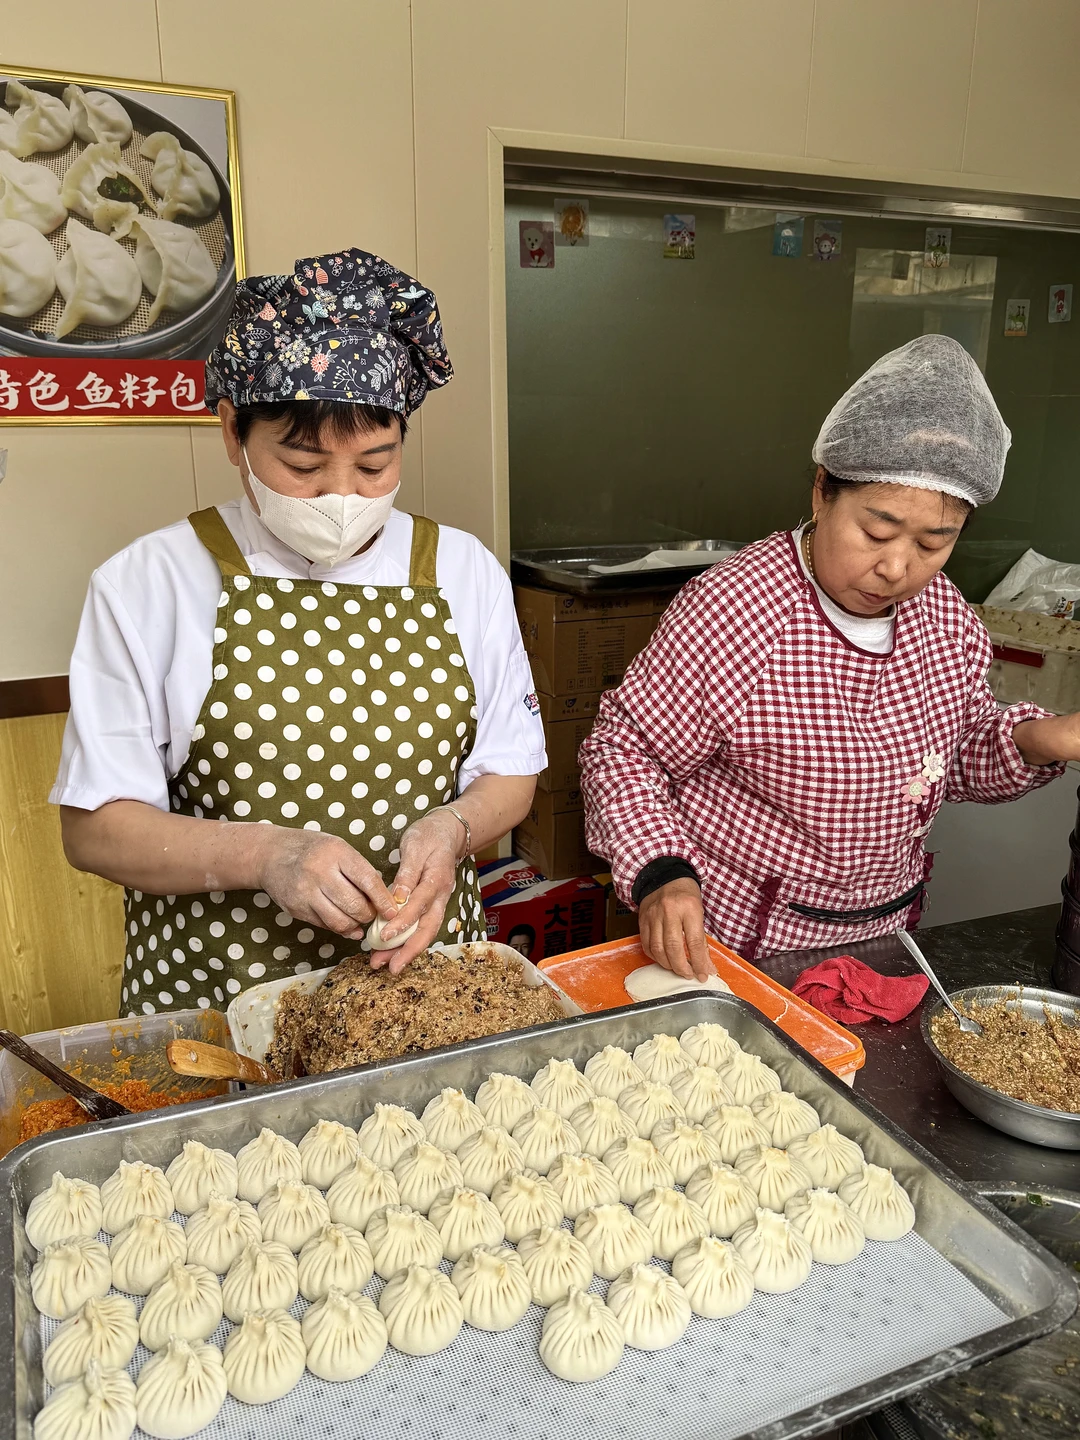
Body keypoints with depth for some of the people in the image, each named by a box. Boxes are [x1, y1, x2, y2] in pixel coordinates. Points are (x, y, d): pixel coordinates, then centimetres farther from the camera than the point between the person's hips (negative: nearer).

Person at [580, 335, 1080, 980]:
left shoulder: (943, 612, -4)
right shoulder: (731, 611, -26)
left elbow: (960, 754, 10)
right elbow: (624, 747, -19)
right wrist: (659, 872, -33)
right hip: (741, 940, -6)